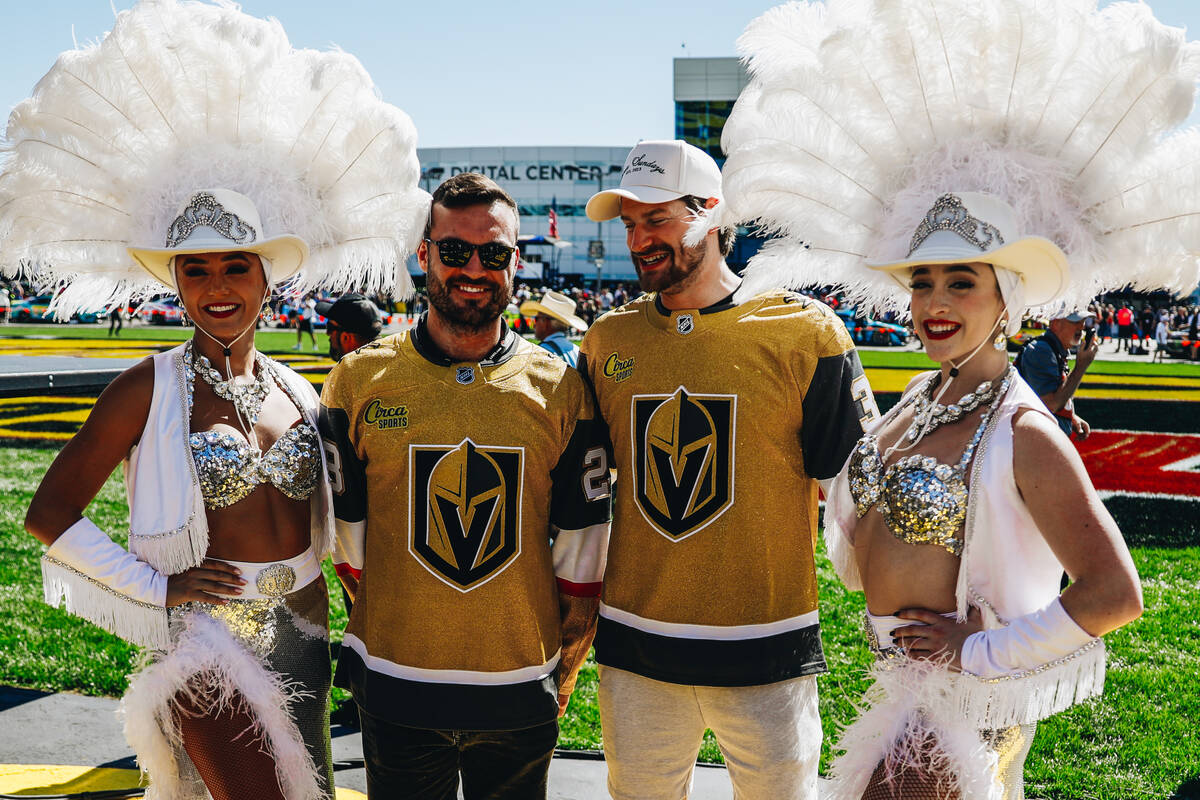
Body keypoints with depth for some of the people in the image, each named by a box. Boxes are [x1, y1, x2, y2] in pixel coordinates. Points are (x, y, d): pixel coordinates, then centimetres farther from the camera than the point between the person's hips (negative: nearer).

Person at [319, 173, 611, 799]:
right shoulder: (359, 381, -2)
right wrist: (395, 631, 2)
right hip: (395, 691, 0)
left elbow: (581, 543, 3)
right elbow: (344, 527, 3)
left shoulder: (560, 389, -1)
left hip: (521, 695, 1)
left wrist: (561, 676, 6)